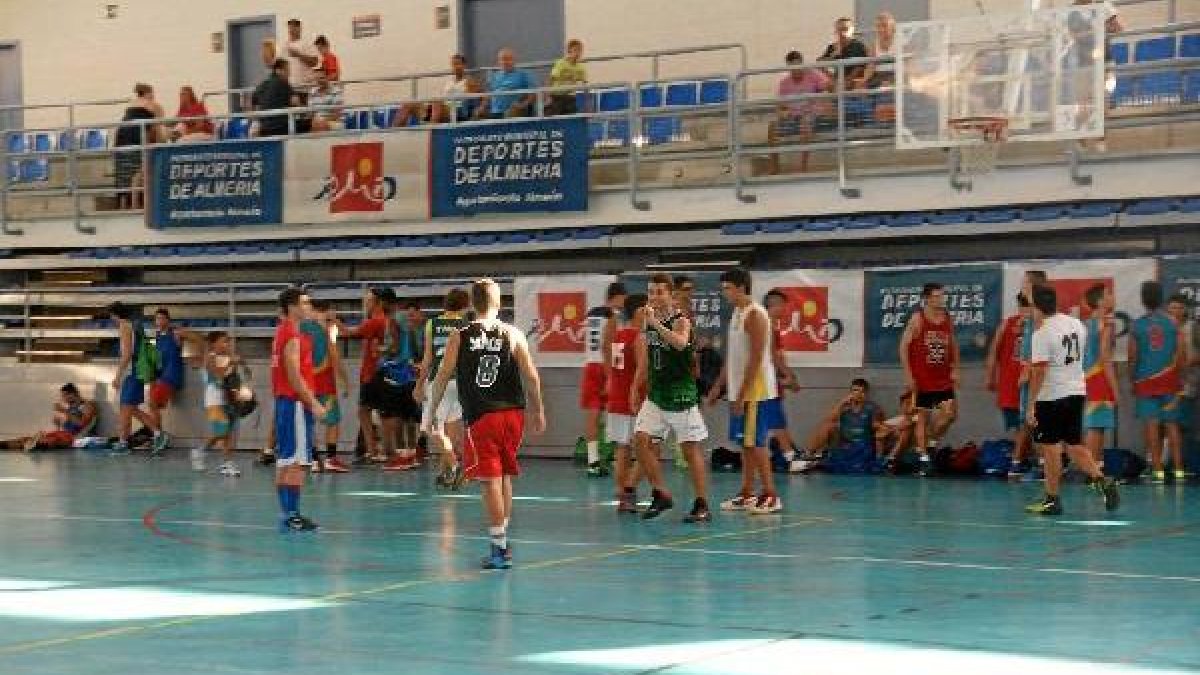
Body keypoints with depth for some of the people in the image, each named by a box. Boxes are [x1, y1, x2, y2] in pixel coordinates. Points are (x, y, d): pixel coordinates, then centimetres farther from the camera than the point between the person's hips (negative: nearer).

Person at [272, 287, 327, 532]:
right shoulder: (292, 337, -15)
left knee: (285, 461, 11)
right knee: (297, 461, -9)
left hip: (285, 401, 10)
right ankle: (291, 515, -10)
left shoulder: (283, 332, 15)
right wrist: (313, 403, -19)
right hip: (296, 403, -10)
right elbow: (294, 376, -20)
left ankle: (287, 513, 16)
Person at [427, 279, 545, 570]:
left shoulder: (459, 338, -1)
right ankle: (501, 539, 25)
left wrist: (432, 412, 12)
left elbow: (442, 378, 0)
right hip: (513, 413, 2)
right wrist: (537, 411, 11)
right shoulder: (512, 334, 1)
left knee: (491, 480, -2)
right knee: (505, 476, 17)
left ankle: (500, 548, -4)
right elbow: (531, 376, -2)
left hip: (481, 417, -2)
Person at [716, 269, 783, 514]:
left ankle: (770, 496, -2)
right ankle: (747, 494, 16)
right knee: (746, 443, 11)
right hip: (739, 391, 9)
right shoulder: (737, 314, 14)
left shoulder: (754, 315, -15)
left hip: (755, 391, -9)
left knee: (755, 443, -7)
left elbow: (756, 358, -20)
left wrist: (742, 394, -22)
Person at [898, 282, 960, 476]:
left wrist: (955, 370, 6)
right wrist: (908, 375, -13)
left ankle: (932, 441, 15)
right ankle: (923, 456, 8)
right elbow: (904, 347, -8)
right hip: (922, 379, -4)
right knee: (923, 417, 2)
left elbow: (953, 346, 17)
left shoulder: (948, 319, 7)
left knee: (950, 412, -9)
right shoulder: (918, 319, -7)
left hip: (944, 379, 4)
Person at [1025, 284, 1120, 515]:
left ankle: (1052, 499, 6)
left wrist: (1031, 405, -15)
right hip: (1077, 392, 7)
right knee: (1074, 446, 14)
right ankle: (1102, 481, -1)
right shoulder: (1077, 325, 8)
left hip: (1051, 396, -7)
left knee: (1050, 448, 2)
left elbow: (1039, 372, -19)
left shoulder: (1042, 334, -15)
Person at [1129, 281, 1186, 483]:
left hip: (1145, 382, -1)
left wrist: (1133, 379, 11)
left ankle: (1157, 470, -5)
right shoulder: (1172, 323, -1)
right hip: (1169, 382, 1)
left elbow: (1132, 356, -1)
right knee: (1172, 424, 8)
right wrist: (1178, 378, 10)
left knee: (1151, 425, -1)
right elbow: (1180, 354, -1)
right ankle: (1178, 469, 8)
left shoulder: (1137, 325, -3)